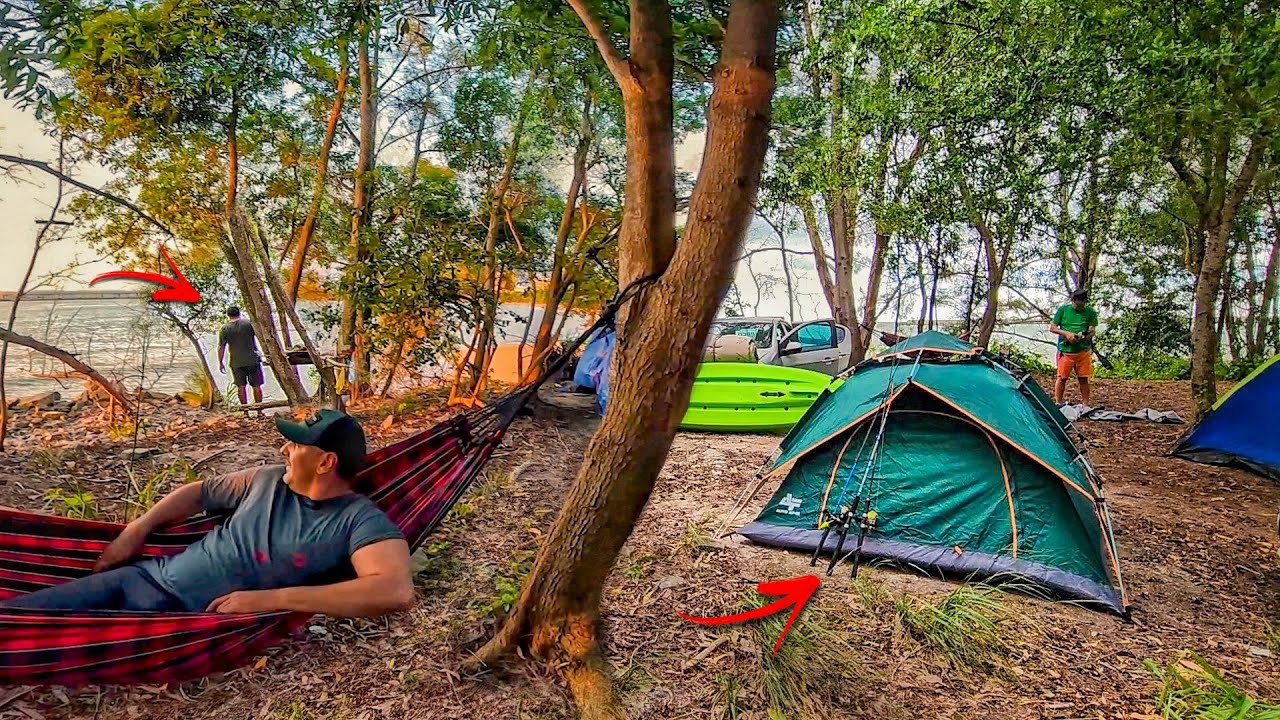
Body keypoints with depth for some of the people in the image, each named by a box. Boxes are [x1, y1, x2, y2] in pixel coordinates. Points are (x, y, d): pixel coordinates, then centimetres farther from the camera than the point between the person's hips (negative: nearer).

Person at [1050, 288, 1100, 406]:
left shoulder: (1090, 312, 3)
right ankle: (1057, 404, 11)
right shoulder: (1063, 310, 0)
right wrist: (1066, 333, -14)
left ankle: (1086, 405, 14)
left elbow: (1092, 330, 0)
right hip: (1065, 350, -1)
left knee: (1084, 379, 6)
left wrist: (1087, 334, -24)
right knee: (1062, 378, 2)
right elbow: (1052, 328, 1)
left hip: (1083, 351, 1)